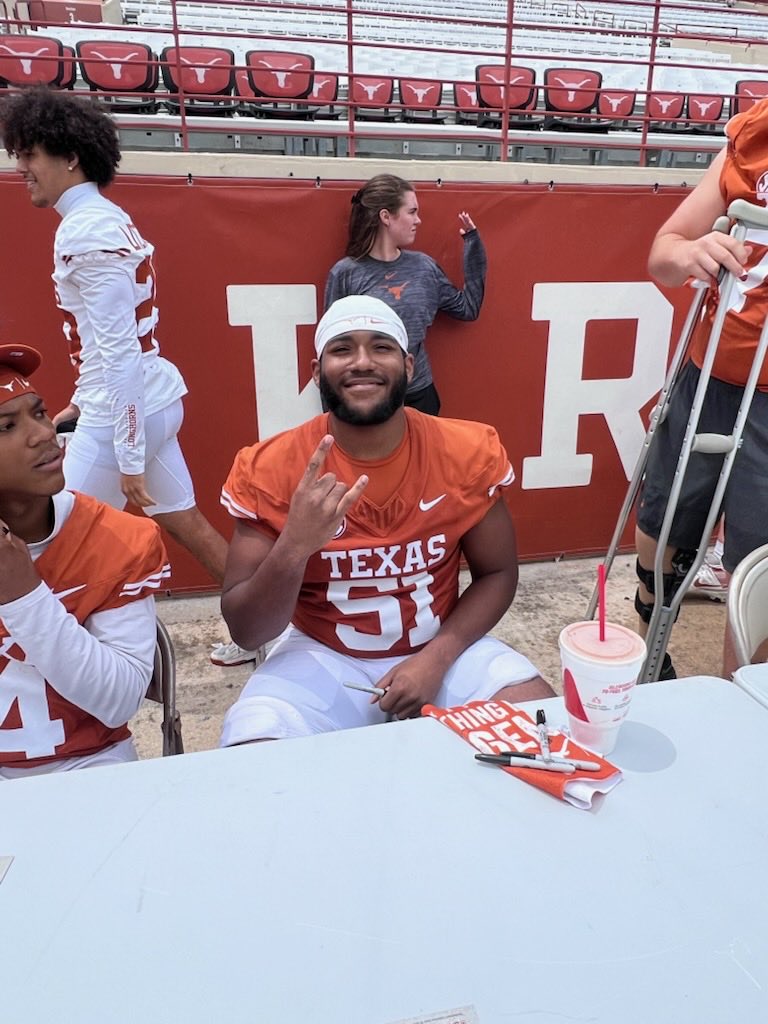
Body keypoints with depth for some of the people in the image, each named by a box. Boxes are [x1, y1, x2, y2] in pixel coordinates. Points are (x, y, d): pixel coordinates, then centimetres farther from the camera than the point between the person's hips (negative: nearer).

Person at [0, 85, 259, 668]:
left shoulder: (86, 231, -16)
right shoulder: (105, 219, 14)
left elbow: (119, 351, -22)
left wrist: (129, 459, -21)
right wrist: (79, 403, 25)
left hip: (124, 410, -10)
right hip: (151, 399, 10)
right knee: (183, 521, 17)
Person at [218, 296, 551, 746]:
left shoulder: (468, 452, -11)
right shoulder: (269, 468, -15)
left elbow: (498, 574, 0)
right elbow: (246, 632, -14)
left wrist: (435, 658, -15)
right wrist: (294, 545, -33)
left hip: (442, 649, 1)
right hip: (321, 657, 0)